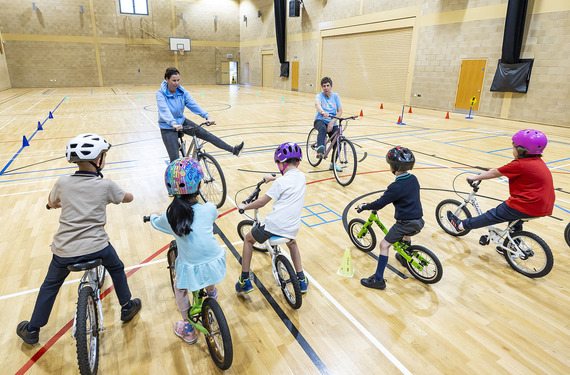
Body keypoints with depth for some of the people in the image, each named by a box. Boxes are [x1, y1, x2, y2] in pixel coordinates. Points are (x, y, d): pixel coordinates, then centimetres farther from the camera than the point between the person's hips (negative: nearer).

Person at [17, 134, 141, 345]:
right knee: (117, 269, 28)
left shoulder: (62, 183, -2)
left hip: (64, 251, 2)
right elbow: (128, 198, 10)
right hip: (97, 247, -2)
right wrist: (112, 196, 31)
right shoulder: (106, 185, -8)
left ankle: (32, 330, 41)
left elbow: (51, 203, 19)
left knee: (50, 285, 27)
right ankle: (127, 308, 38)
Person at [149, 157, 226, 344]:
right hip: (215, 263, 2)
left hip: (192, 269, -1)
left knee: (179, 287, 29)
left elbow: (155, 223, 14)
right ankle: (211, 292, 59)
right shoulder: (209, 209, -12)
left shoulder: (170, 216, -10)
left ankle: (188, 329, 37)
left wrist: (153, 216, 38)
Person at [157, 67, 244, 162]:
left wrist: (207, 116, -32)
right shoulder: (160, 94, -16)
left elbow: (193, 104, -17)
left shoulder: (182, 91, -5)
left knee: (205, 134, -9)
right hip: (168, 127, -3)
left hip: (181, 121, 4)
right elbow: (164, 110, -32)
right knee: (175, 158, -11)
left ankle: (233, 150, -8)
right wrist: (174, 124, -51)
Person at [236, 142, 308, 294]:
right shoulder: (301, 176, 6)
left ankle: (244, 281, 23)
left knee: (248, 239, 20)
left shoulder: (281, 182, -13)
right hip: (292, 228, 6)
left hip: (274, 225, -6)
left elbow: (261, 202, -8)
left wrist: (244, 206, 8)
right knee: (292, 243, 39)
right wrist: (273, 178, 42)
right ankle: (301, 280, 33)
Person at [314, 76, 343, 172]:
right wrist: (322, 112, -50)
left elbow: (340, 111, -1)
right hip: (320, 120, -3)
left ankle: (333, 164, 5)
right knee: (322, 128, -39)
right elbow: (317, 104, -27)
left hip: (332, 123, 3)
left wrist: (332, 122, -16)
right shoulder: (320, 95, -3)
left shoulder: (335, 96, 6)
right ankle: (319, 149, -54)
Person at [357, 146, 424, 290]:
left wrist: (363, 207, -3)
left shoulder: (396, 187, -21)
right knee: (406, 232, 38)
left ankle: (378, 279, -1)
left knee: (384, 244, -2)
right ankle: (405, 258, 57)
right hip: (419, 221, 9)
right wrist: (386, 194, 31)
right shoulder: (413, 179, 3)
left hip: (405, 222, -9)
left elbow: (380, 204, -17)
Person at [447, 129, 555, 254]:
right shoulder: (539, 162, 10)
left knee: (493, 216, 5)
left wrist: (475, 178, 7)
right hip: (544, 206, 8)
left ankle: (461, 225, 17)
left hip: (527, 207, -8)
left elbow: (494, 173, -6)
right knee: (515, 218, 31)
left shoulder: (519, 165, -16)